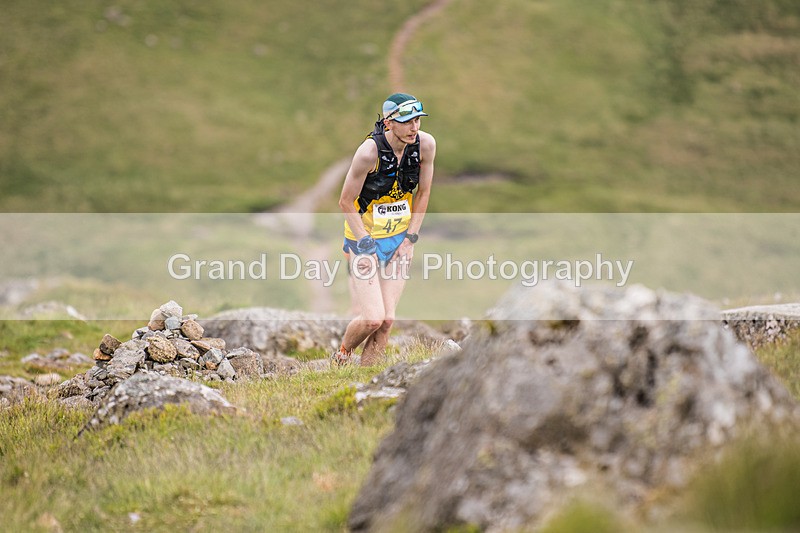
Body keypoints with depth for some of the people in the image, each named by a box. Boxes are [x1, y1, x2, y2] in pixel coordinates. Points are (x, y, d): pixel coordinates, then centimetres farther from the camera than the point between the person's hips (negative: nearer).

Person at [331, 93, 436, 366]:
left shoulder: (426, 144, -10)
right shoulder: (370, 151, -24)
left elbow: (423, 192, 3)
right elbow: (346, 202, -15)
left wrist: (410, 239, -1)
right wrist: (366, 246, -16)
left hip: (400, 239, 5)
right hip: (364, 238, -4)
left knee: (387, 320, -3)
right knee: (372, 318, -13)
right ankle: (341, 357, 17)